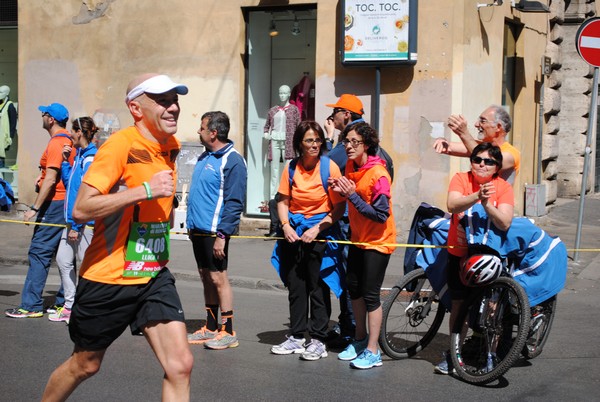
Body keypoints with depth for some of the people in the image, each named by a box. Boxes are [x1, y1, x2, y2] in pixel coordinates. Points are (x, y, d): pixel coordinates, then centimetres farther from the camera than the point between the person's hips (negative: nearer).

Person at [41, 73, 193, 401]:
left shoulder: (172, 146, 5)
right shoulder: (121, 145, -18)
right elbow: (81, 209, -28)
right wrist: (145, 190, -30)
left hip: (154, 275, 6)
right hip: (107, 277, -5)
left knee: (180, 364, -9)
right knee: (85, 364, 14)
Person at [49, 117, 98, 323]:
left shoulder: (90, 159, -16)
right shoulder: (80, 155, 13)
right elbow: (69, 183, 21)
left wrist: (76, 226, -20)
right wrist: (65, 161, 11)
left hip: (85, 221, -10)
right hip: (72, 219, 10)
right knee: (63, 259, 13)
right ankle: (70, 306, 23)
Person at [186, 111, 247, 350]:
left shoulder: (232, 161, -14)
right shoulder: (205, 157, 14)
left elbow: (234, 203, -17)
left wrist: (222, 234, -21)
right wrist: (191, 224, 16)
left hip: (215, 231, -9)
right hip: (198, 229, 9)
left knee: (218, 278, -3)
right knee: (206, 278, 13)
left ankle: (228, 332, 5)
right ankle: (211, 328, 21)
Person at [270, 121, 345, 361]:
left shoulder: (329, 167, -10)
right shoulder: (292, 168, 2)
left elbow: (339, 207, -9)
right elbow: (283, 200, 8)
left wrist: (316, 229, -15)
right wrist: (286, 226, -8)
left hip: (320, 232, -4)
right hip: (294, 233, 4)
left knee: (318, 288, 0)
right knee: (295, 287, 11)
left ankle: (318, 341, 7)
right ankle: (296, 338, 21)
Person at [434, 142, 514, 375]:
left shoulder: (503, 188, -10)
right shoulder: (461, 179, -9)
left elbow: (504, 223, -22)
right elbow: (453, 205, -29)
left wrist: (487, 204, -37)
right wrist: (477, 195, -44)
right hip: (460, 252, 1)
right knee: (459, 303, 6)